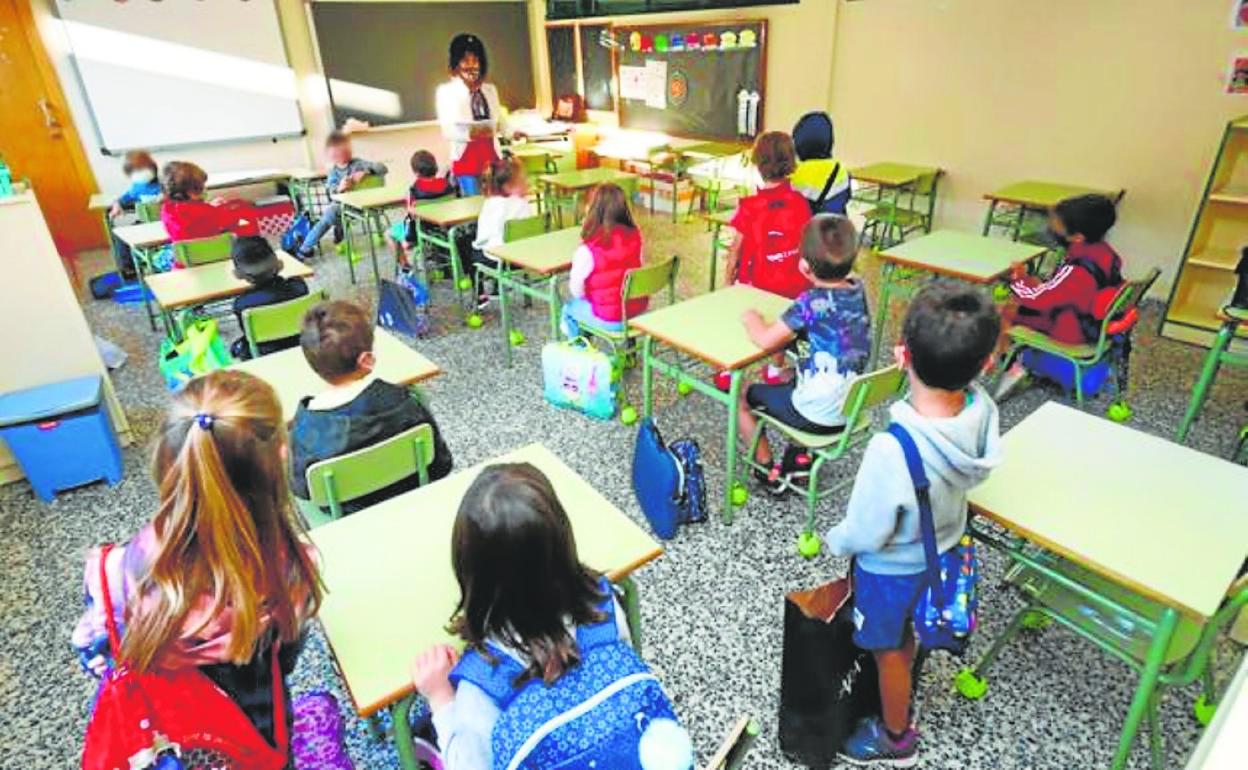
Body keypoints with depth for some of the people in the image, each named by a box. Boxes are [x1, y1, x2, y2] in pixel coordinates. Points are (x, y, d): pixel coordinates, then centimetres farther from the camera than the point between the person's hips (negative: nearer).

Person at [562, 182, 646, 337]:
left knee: (570, 307, 22)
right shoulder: (635, 236, -7)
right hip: (639, 310, 6)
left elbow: (577, 291, -13)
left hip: (610, 320, -5)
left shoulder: (588, 250, -23)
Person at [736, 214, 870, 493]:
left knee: (743, 397, 13)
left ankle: (769, 473, 19)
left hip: (816, 416, -7)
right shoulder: (858, 289, -3)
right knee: (791, 380, 34)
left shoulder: (812, 302, -23)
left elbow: (765, 340, -24)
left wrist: (751, 320, -6)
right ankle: (799, 457, 31)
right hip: (851, 408, 7)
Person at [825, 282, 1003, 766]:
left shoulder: (893, 450, -43)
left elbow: (865, 534, -25)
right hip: (940, 550, 7)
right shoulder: (983, 410, -23)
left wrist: (834, 541, -7)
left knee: (888, 651, 22)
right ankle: (897, 700, 61)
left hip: (891, 568, -6)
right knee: (905, 635, 33)